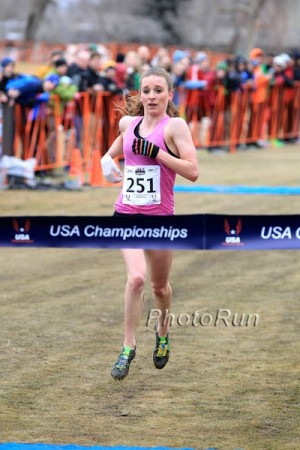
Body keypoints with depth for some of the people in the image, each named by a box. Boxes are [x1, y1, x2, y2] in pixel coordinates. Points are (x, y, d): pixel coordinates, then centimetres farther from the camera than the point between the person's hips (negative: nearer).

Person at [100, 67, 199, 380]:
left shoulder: (175, 125, -8)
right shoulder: (128, 122, 6)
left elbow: (192, 172, -19)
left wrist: (156, 152, -23)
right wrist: (108, 160, 11)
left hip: (160, 217, -2)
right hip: (126, 213, 2)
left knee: (159, 285, 15)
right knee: (136, 277, -20)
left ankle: (162, 332, 45)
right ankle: (128, 348, -11)